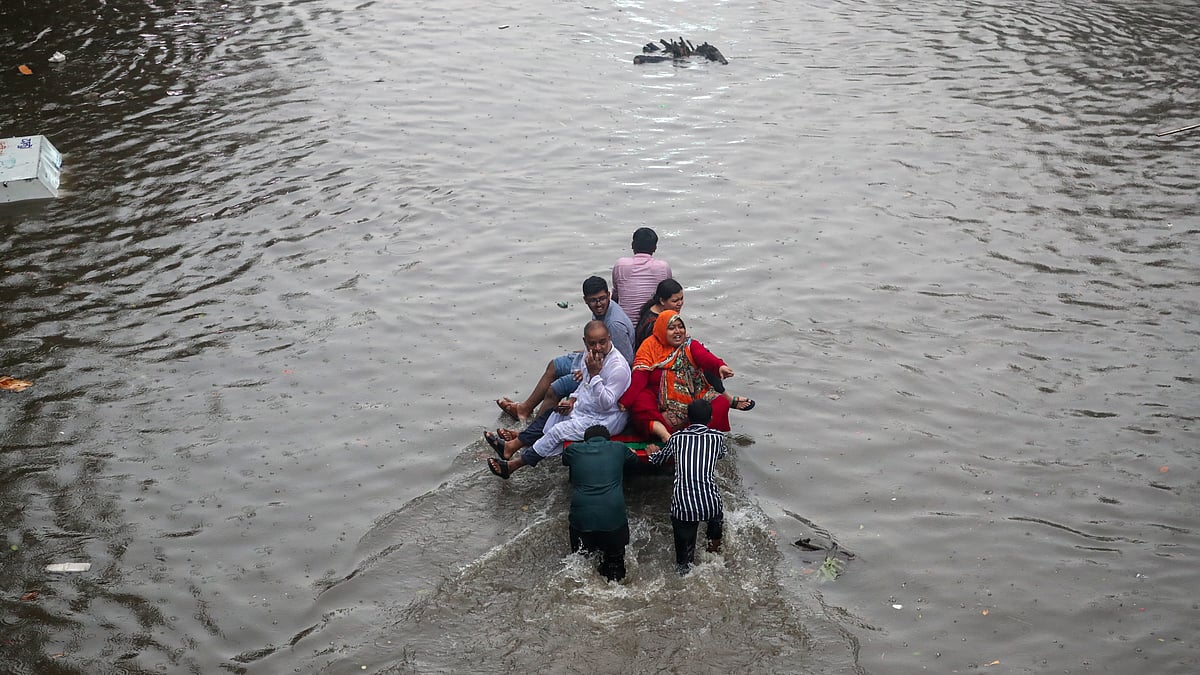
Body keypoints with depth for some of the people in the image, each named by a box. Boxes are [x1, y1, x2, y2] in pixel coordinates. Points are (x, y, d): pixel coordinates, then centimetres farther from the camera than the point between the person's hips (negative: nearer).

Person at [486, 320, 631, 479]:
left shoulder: (618, 368, -28)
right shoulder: (591, 354, -1)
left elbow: (606, 404, -30)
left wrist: (594, 374, -35)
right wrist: (572, 400, 3)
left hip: (605, 419, -9)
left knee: (558, 431, -16)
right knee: (549, 416, 9)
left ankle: (514, 464, -7)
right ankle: (512, 445, 16)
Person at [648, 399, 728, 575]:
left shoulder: (677, 437, 9)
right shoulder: (717, 437, 7)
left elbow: (657, 459, 25)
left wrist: (651, 453, 48)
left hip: (682, 506, -1)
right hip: (710, 504, 1)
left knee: (684, 558, 9)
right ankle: (715, 547, 47)